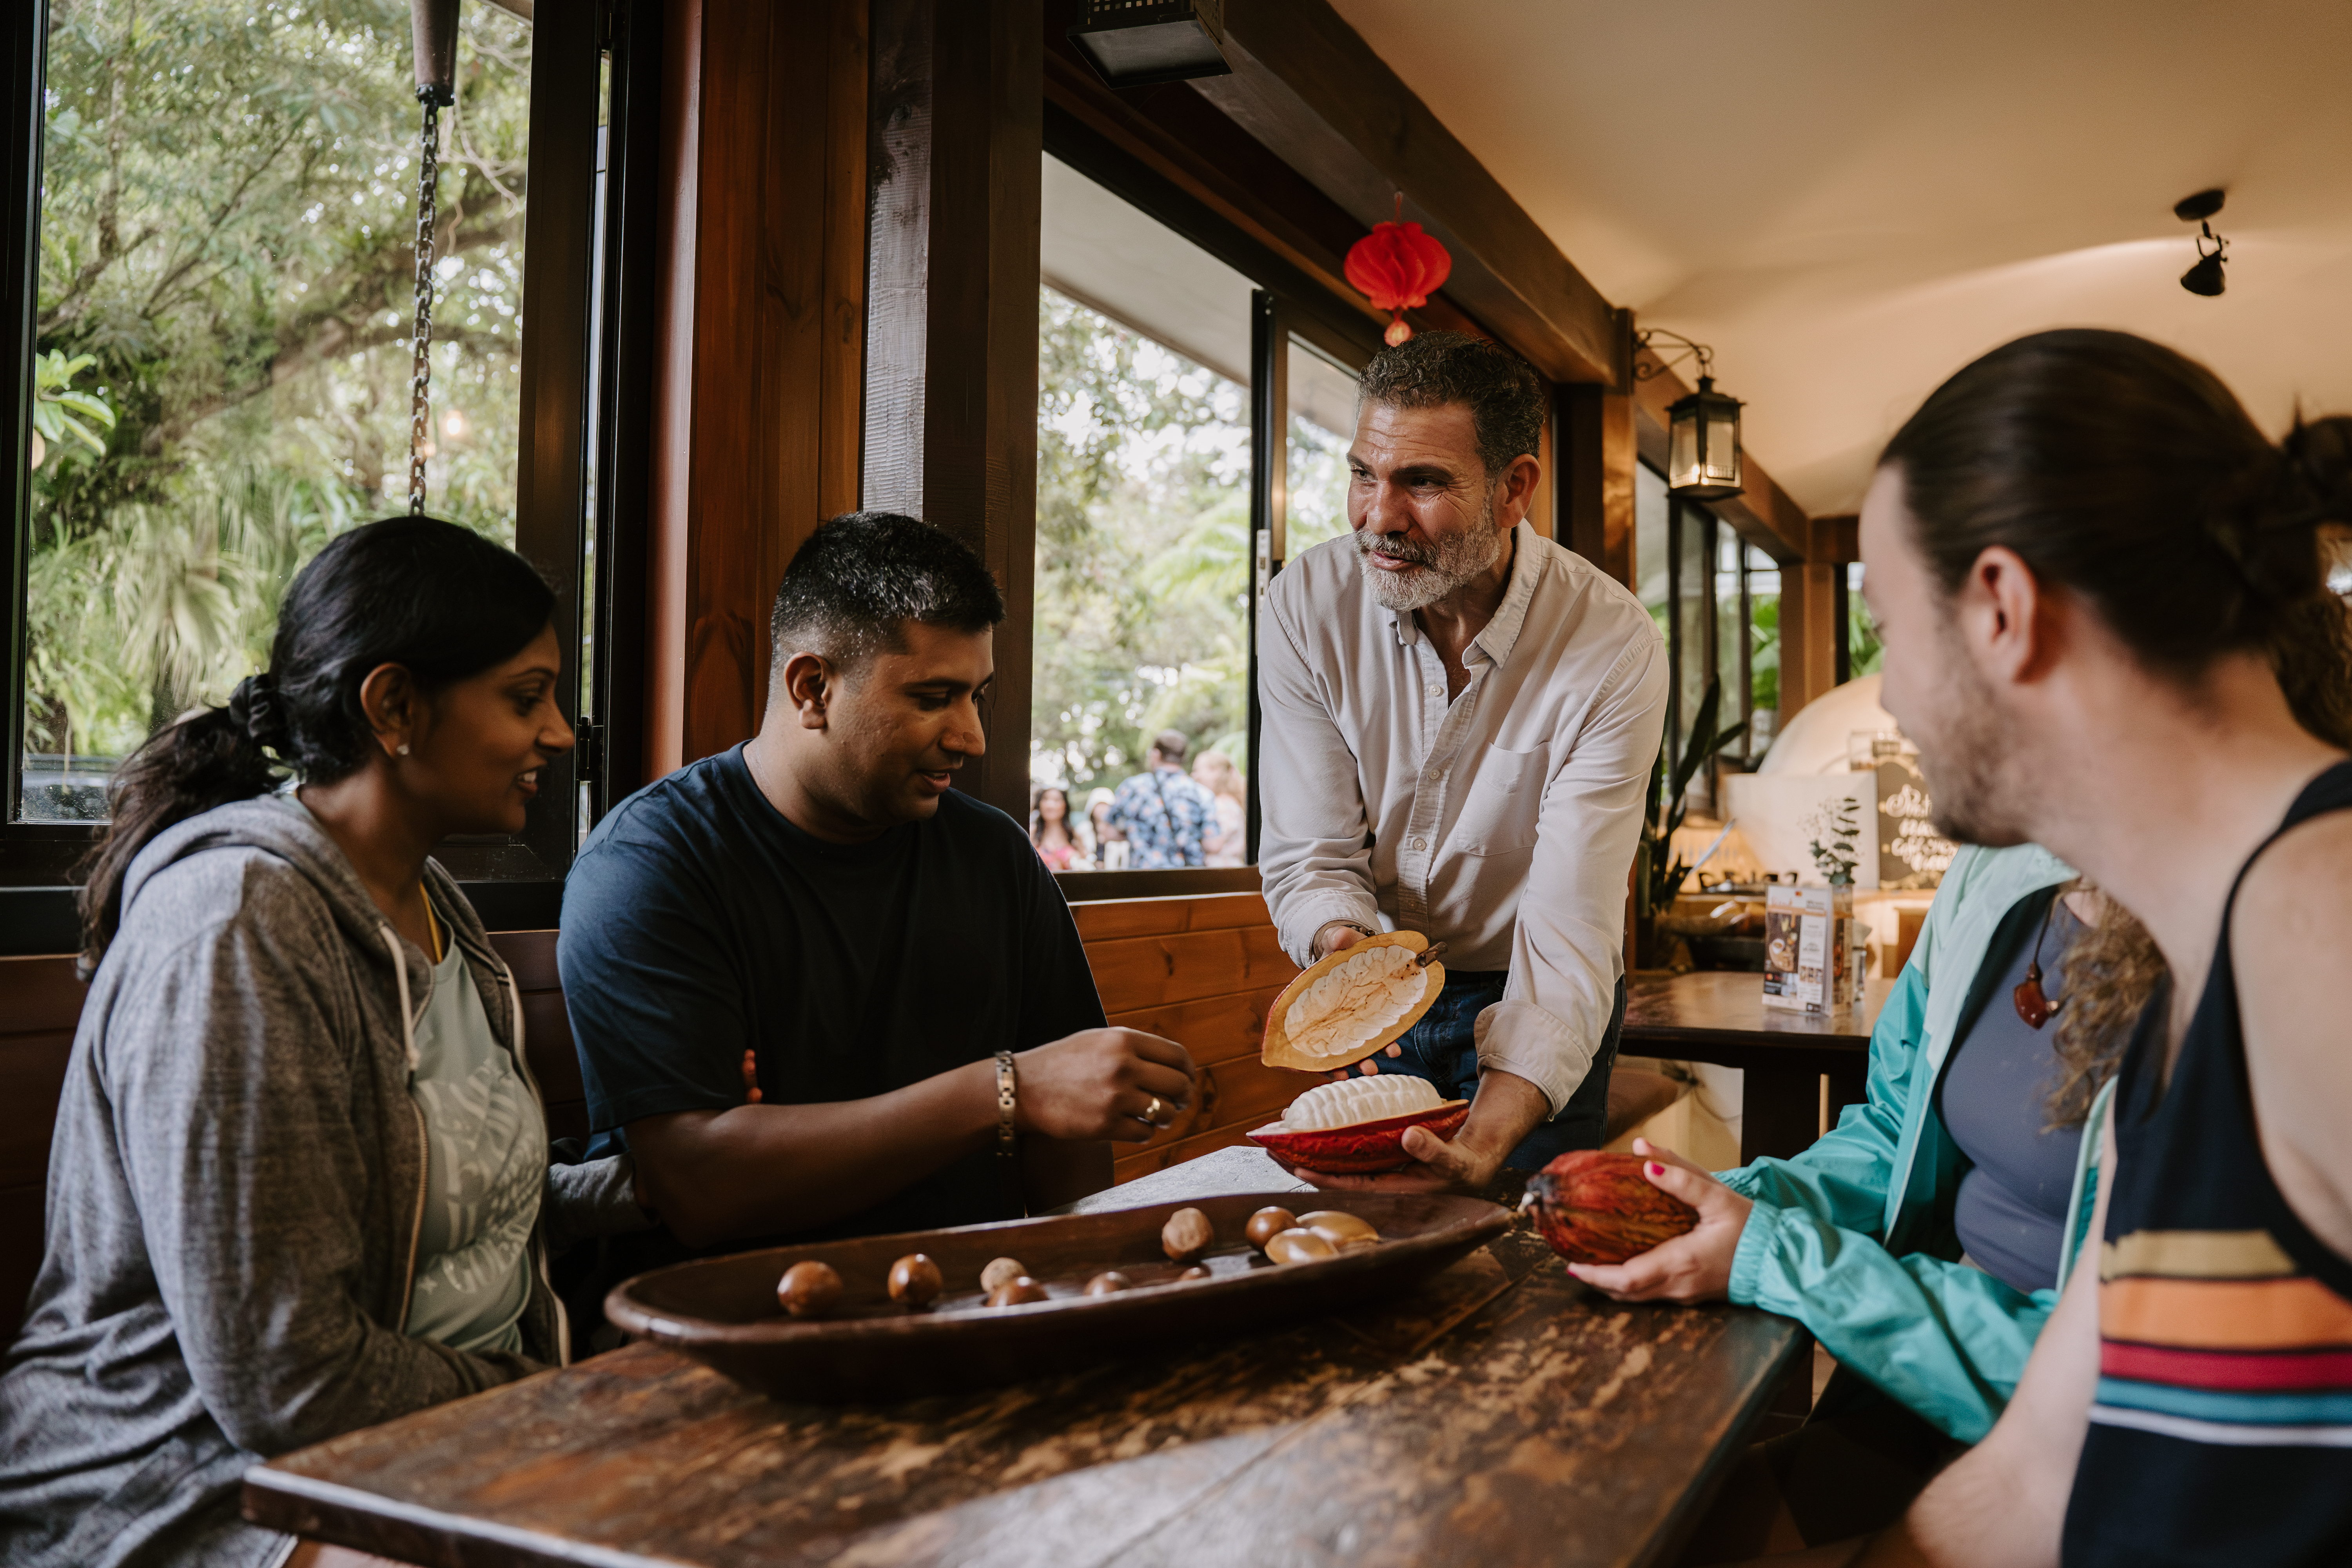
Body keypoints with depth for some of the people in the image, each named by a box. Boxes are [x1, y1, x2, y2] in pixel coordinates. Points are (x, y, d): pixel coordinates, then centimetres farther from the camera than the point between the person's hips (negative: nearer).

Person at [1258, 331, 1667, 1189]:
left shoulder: (1615, 650, -26)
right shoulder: (1305, 605, -18)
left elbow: (1568, 933, -30)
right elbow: (1311, 852, -15)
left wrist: (1488, 1136, -46)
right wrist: (1345, 947, -40)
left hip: (1529, 1007, -2)